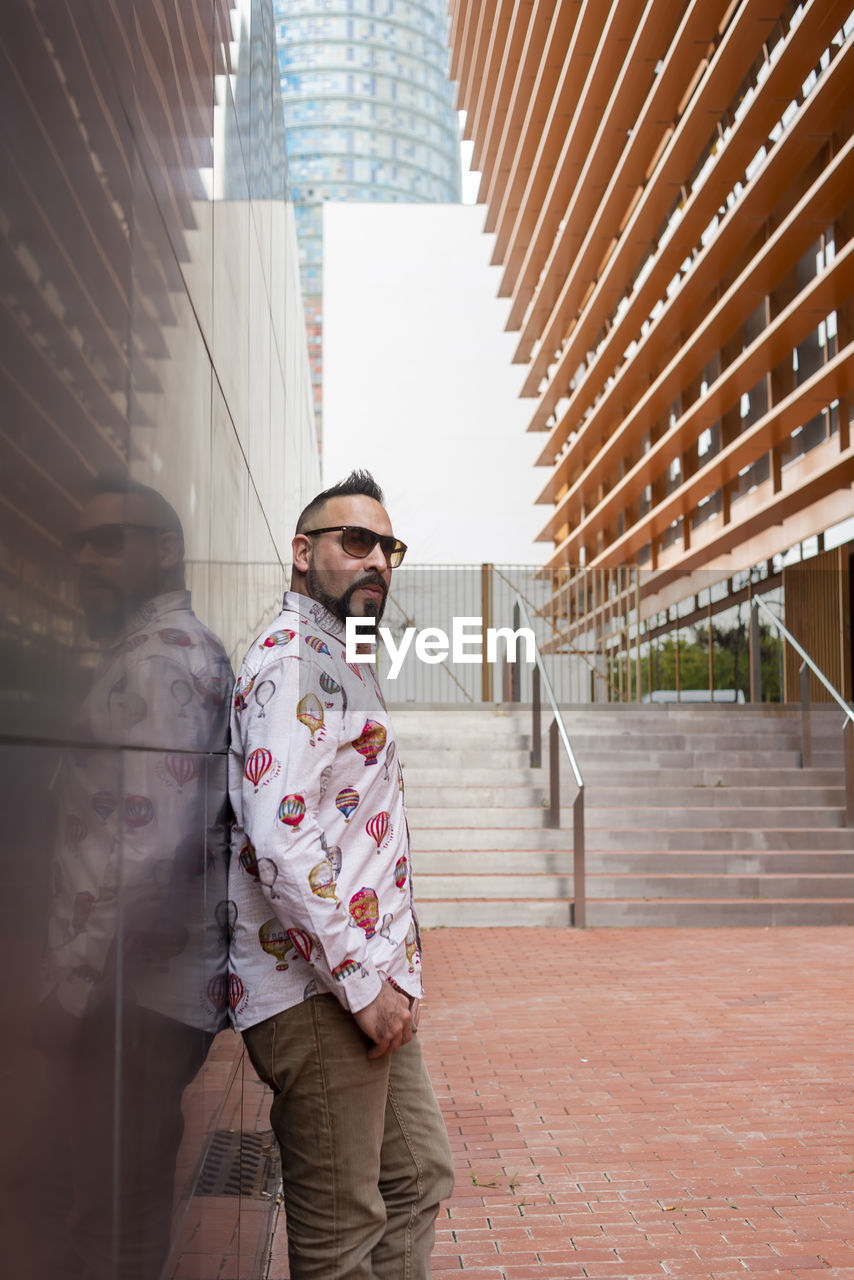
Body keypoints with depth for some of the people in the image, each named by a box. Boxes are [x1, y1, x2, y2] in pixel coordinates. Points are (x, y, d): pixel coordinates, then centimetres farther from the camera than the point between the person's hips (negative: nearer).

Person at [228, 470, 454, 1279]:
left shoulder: (337, 663, 20)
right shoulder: (291, 658, -14)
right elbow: (278, 839, -24)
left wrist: (385, 973, 19)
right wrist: (361, 981, -20)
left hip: (368, 982, 10)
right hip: (317, 992, -10)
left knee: (419, 1175, 18)